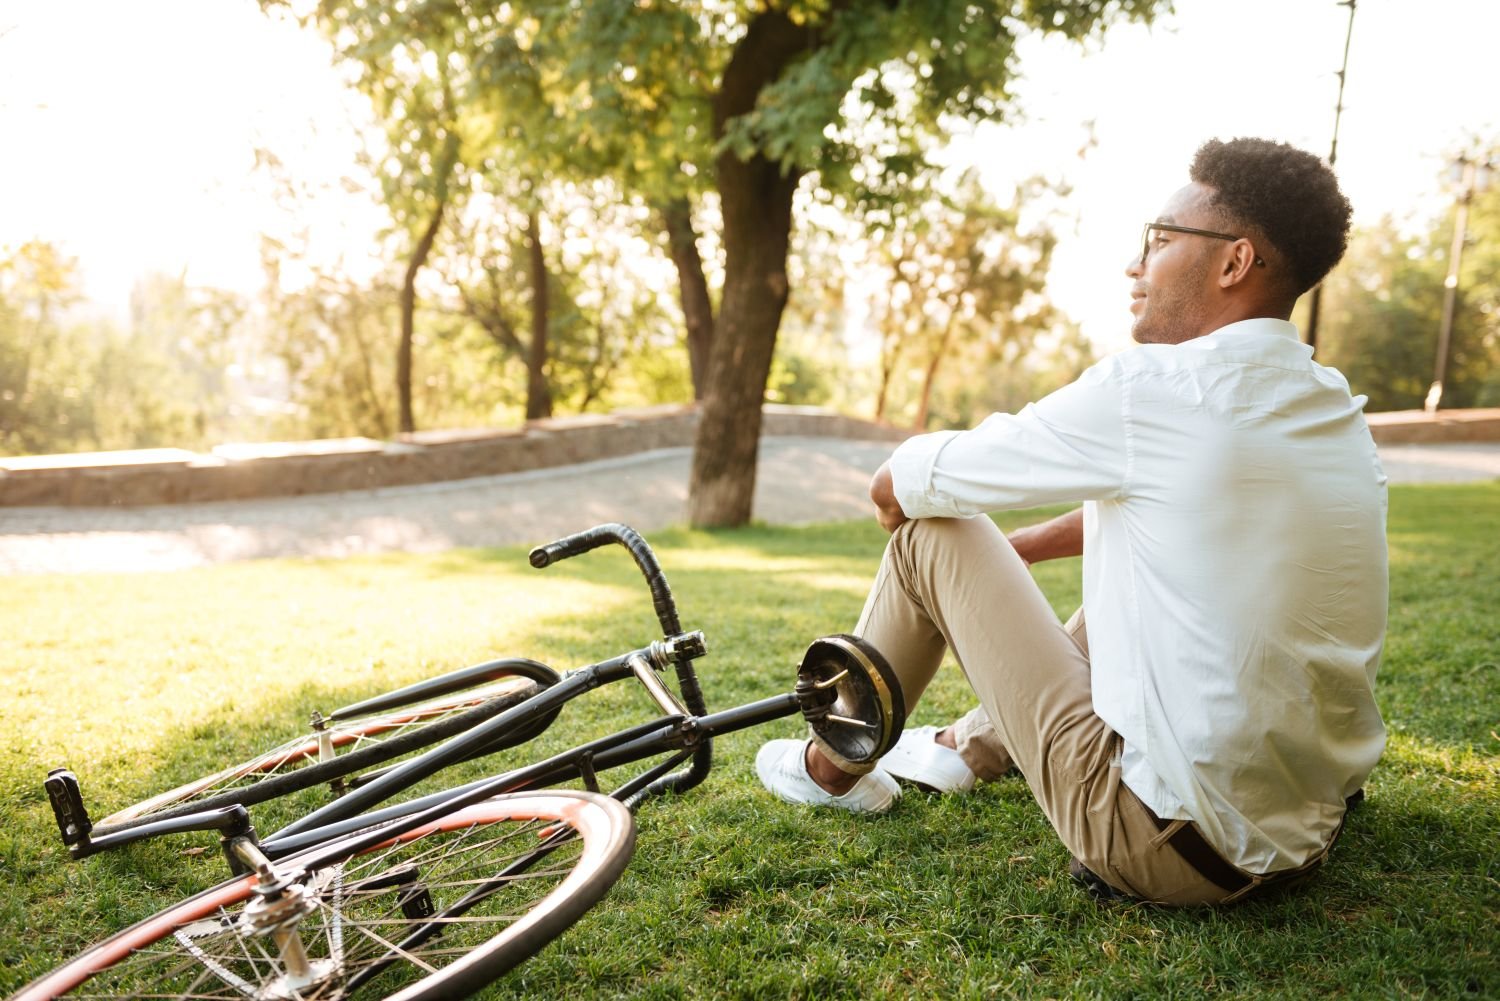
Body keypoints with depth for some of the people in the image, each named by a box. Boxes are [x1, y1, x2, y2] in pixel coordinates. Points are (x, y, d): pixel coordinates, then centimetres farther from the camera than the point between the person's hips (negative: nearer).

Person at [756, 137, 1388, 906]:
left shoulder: (1150, 389, -19)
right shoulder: (1340, 410, 5)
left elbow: (896, 487, -9)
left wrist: (902, 498, 15)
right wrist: (1008, 552, 23)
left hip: (1168, 848, -8)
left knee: (930, 536, 2)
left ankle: (835, 769, 23)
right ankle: (972, 746, 41)